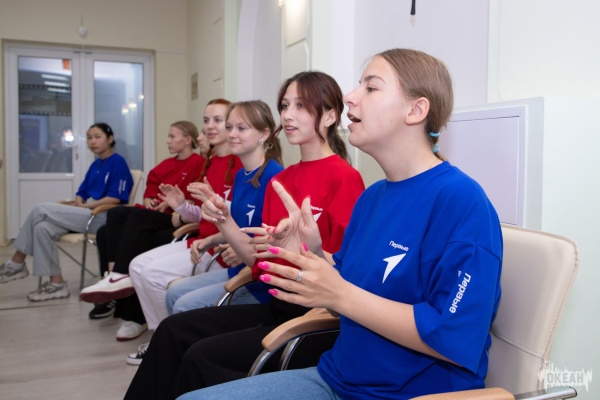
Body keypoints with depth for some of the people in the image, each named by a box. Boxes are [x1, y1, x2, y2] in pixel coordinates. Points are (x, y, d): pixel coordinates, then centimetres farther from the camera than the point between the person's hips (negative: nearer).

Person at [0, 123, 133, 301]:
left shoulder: (118, 162, -6)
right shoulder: (95, 165, 19)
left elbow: (115, 198, -14)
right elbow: (82, 193, 20)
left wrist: (86, 206, -14)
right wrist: (78, 202, -3)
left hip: (102, 217, -8)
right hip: (88, 214, 8)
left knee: (42, 209, -16)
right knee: (43, 228, -17)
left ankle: (16, 263, -4)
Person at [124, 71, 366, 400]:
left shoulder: (344, 178, -13)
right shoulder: (281, 180, 10)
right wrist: (224, 223, -5)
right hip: (277, 306, 8)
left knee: (203, 357, -17)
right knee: (173, 330, 2)